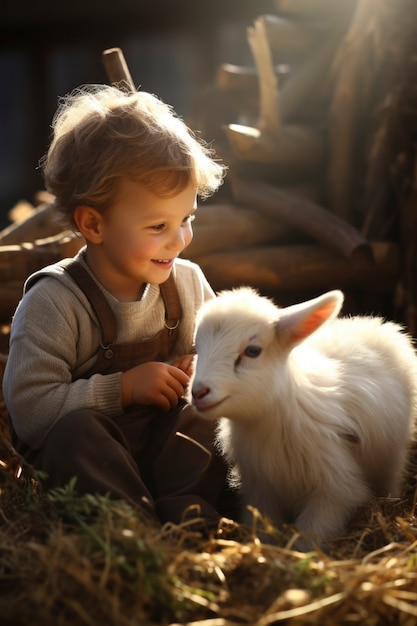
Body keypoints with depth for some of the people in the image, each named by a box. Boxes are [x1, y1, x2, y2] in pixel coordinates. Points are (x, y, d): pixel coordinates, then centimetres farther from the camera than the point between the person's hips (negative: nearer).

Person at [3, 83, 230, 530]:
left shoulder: (187, 281, 3)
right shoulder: (52, 303, -13)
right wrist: (123, 388, -23)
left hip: (174, 443, 5)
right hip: (83, 459, -4)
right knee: (76, 430, -35)